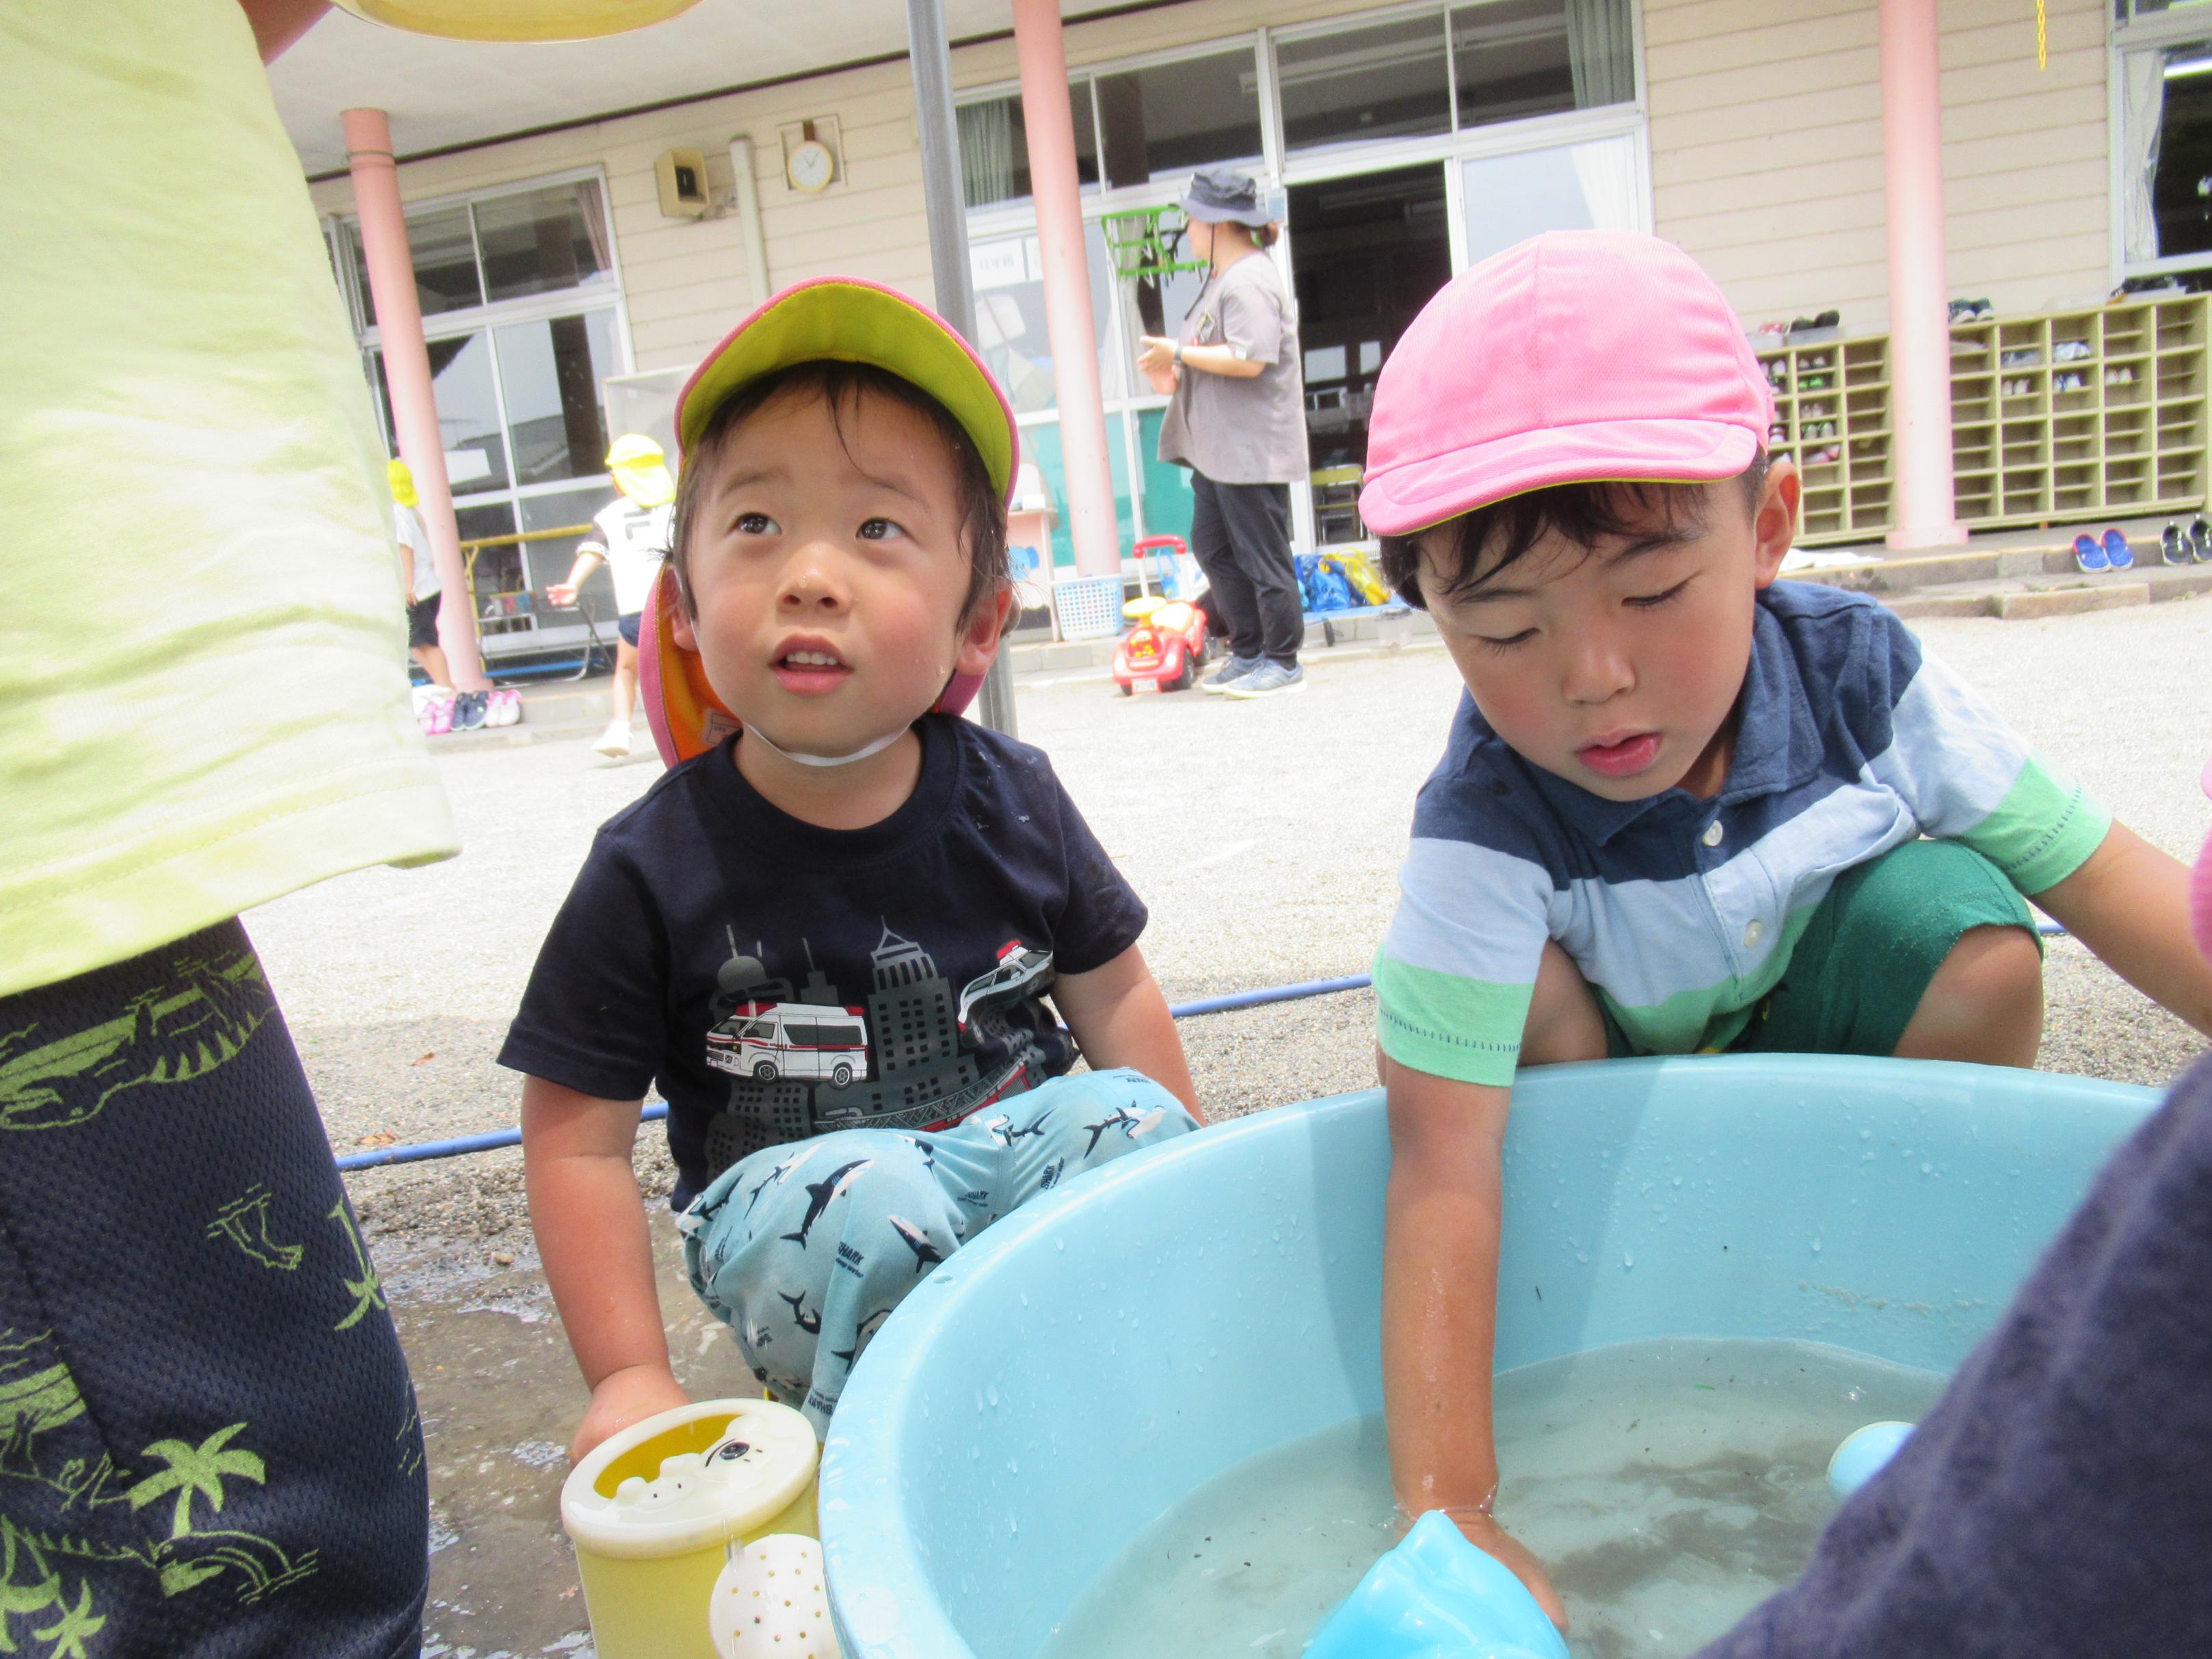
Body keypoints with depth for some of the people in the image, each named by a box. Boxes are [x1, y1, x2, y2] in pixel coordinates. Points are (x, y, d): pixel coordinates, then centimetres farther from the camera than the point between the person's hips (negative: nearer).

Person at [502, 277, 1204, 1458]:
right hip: (788, 1199, -2)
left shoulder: (1012, 805, -8)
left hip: (1011, 1146, 3)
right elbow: (578, 1138, -7)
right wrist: (629, 1376, -10)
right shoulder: (652, 871, -15)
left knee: (1129, 1115, -23)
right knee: (876, 1202, -33)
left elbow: (1112, 995, 5)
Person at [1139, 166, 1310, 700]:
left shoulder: (1249, 280, -15)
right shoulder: (1222, 277, 18)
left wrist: (1179, 353, -17)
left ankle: (1282, 660, 7)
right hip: (1216, 446, 11)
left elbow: (1248, 359, -26)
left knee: (1262, 554, -3)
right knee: (1212, 547, 13)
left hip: (1251, 448, -11)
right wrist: (1177, 373, 9)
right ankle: (1247, 651, 22)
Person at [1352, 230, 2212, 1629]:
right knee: (1534, 988, -32)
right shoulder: (1486, 829, -36)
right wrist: (1450, 1511, -44)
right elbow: (1441, 1177, -41)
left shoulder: (1859, 675, -25)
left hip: (1812, 1031, 3)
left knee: (1979, 952, -25)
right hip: (1602, 1072, -2)